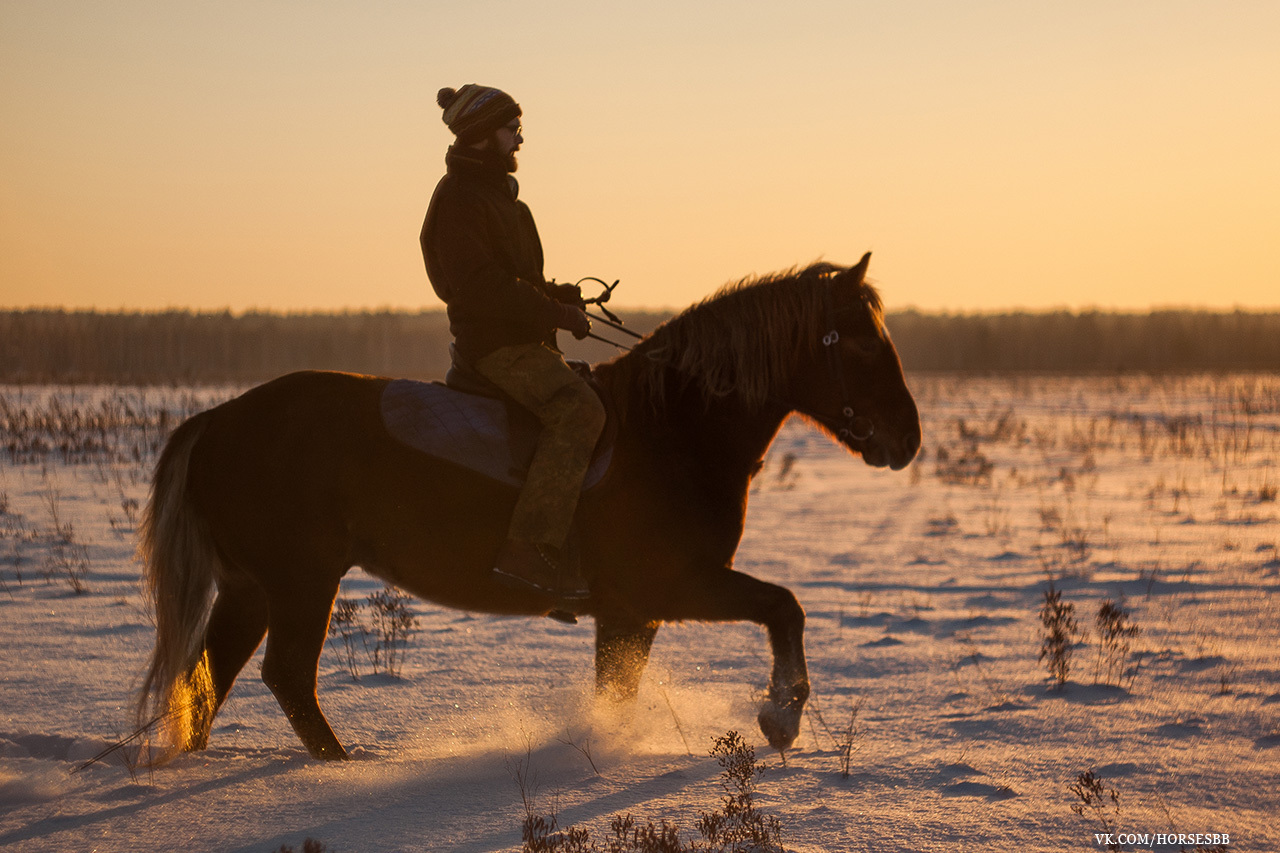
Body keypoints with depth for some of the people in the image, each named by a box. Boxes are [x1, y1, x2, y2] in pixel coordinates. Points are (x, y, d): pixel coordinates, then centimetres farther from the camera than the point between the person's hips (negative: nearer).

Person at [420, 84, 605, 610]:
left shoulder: (495, 192, 20)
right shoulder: (458, 198, -12)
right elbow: (477, 285, -21)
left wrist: (559, 297, 9)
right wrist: (558, 314, -19)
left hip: (523, 339, 11)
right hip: (494, 343, -11)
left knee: (588, 405, 15)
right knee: (578, 411, -28)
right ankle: (526, 550, -33)